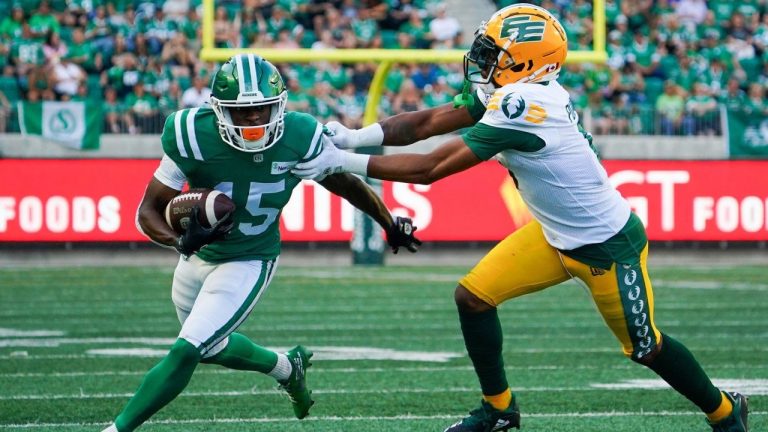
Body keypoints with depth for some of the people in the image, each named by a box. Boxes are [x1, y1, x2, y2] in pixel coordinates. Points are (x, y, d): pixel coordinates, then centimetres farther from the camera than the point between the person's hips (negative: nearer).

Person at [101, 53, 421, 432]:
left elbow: (345, 183, -2)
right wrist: (181, 241, -43)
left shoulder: (299, 138, -23)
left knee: (186, 352, -15)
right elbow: (149, 211, -22)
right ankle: (286, 368, 52)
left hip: (249, 263, -2)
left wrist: (390, 223, 12)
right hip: (198, 257, 2)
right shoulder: (193, 138, -28)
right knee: (212, 347, 24)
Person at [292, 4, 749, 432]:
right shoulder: (514, 93, -8)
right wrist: (355, 137, -20)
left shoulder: (523, 108, -34)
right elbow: (425, 123, -6)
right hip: (555, 236, 8)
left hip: (608, 246, -8)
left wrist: (343, 162, -28)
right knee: (473, 295, -1)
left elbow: (429, 169, -32)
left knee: (644, 346, 8)